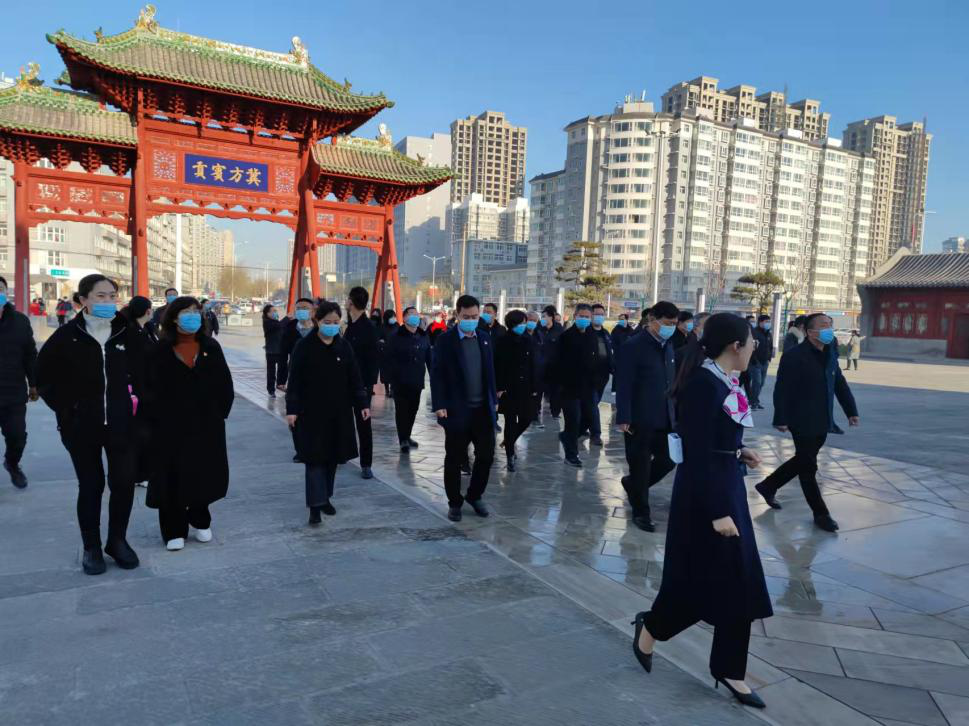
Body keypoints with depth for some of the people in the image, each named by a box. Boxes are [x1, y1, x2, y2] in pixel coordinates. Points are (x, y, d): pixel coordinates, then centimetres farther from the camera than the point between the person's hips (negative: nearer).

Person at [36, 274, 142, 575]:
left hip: (120, 423, 2)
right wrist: (66, 408, -3)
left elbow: (141, 372, 8)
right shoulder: (67, 335, -8)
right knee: (90, 486, 8)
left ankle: (117, 540, 25)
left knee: (124, 482, 4)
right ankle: (91, 547, 24)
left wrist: (136, 400, 1)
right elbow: (45, 377, 2)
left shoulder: (127, 333, -3)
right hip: (81, 425, -2)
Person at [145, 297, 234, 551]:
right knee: (173, 477, 2)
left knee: (205, 473, 10)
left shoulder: (211, 347, 5)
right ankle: (174, 530, 15)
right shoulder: (161, 350, -1)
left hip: (207, 424, 2)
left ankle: (200, 521, 29)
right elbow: (151, 387, -3)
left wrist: (220, 412, 0)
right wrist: (157, 416, -9)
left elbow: (225, 383, 5)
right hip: (171, 426, -2)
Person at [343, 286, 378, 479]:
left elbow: (373, 359, -14)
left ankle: (366, 465, 9)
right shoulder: (350, 326, 9)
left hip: (362, 384, -7)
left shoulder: (369, 328, -12)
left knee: (363, 424, 1)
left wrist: (370, 384, -17)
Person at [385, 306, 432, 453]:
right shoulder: (396, 337, -7)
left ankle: (407, 436, 28)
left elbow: (429, 358, 9)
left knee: (413, 409, 12)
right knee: (402, 410, 0)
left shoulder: (423, 336, 8)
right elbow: (389, 359, -9)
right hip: (400, 381, -5)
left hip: (417, 381, 5)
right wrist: (391, 378, -14)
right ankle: (403, 440, 7)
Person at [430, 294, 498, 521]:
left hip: (483, 409, 4)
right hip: (457, 410, -4)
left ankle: (475, 496, 27)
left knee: (486, 455, 7)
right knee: (454, 460, 6)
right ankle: (454, 502, 21)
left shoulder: (484, 338, 9)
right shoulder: (445, 340, -6)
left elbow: (490, 371, 14)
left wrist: (493, 399, 11)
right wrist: (439, 405, -15)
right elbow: (437, 374, -8)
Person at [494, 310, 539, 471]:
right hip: (508, 388, -3)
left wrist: (535, 387, 2)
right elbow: (498, 366, -6)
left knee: (526, 420, 5)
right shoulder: (503, 342, -6)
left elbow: (534, 365, 5)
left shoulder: (529, 340, 3)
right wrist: (499, 388, -12)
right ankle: (510, 455, 12)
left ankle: (509, 443, 32)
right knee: (511, 422, 1)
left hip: (525, 388, 3)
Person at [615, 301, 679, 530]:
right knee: (640, 466, 4)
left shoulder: (668, 346, 10)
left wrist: (675, 411, 13)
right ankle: (640, 511, 21)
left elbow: (671, 382, 15)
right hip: (640, 419, -7)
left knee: (668, 460, 12)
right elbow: (624, 386, -15)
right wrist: (624, 418, -19)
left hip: (665, 418, 7)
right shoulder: (633, 346, -13)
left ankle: (633, 484, 35)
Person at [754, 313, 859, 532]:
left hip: (821, 423, 8)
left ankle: (768, 486, 36)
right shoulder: (794, 356, -16)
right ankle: (820, 513, 16)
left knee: (803, 461, 19)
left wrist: (851, 411, 12)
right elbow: (782, 390, -18)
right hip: (803, 423, -8)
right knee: (808, 467, 4)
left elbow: (840, 385, 16)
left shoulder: (830, 355, 9)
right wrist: (781, 419, -21)